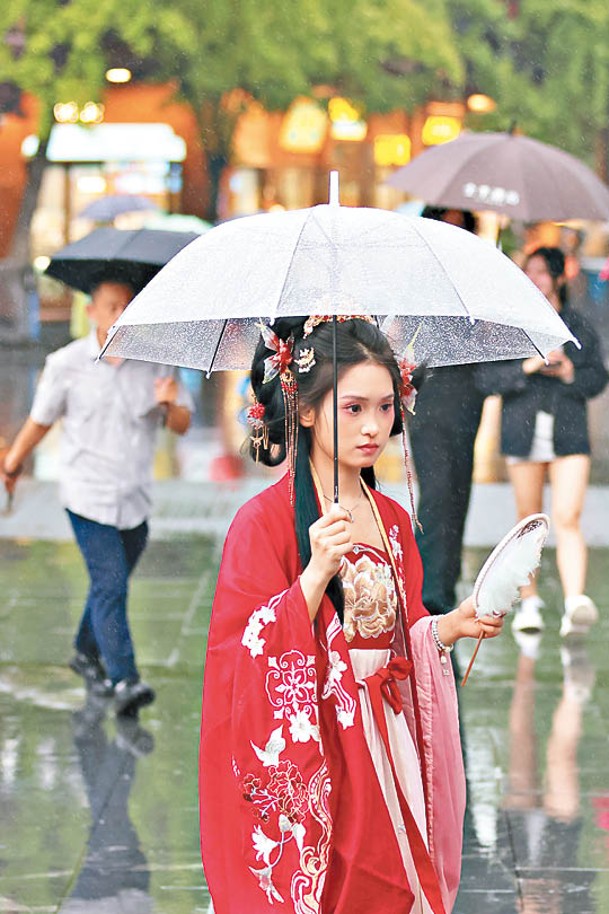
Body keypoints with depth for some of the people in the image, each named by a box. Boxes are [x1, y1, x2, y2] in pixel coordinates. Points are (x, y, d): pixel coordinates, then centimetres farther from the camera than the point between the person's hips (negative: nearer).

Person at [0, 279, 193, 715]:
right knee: (110, 585, -13)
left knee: (112, 584, 15)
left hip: (135, 499, 3)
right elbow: (40, 421, 10)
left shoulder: (154, 364, 1)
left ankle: (88, 654, 39)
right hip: (88, 495, -3)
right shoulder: (67, 364, -4)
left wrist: (170, 404, -21)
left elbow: (182, 425, 1)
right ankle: (124, 680, -18)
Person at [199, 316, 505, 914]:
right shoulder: (265, 521, -11)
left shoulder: (393, 520, 9)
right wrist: (316, 573, -27)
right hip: (309, 764, -6)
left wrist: (451, 627, -2)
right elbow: (251, 665, -17)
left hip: (387, 749, 6)